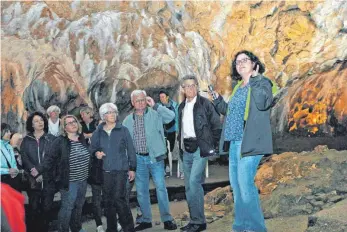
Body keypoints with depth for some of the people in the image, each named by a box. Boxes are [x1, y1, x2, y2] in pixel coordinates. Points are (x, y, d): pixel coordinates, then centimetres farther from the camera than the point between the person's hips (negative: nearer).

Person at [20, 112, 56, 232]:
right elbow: (24, 157, -2)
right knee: (33, 208, 2)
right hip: (33, 180, 1)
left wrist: (42, 173, -11)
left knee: (47, 207, 3)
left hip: (48, 179, -1)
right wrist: (34, 171, -15)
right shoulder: (26, 140, 8)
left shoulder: (51, 139, 4)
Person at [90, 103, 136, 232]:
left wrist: (132, 168, 0)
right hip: (105, 171, 3)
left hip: (121, 169, -3)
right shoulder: (98, 132, 5)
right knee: (108, 200, 9)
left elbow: (130, 150, 1)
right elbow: (92, 148, 15)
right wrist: (96, 153, -8)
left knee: (119, 198, -12)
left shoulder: (123, 130, -1)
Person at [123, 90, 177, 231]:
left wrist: (155, 105, -17)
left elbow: (171, 116, -21)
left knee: (161, 188, -4)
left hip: (155, 157, -3)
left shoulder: (155, 114, -3)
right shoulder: (128, 120, 7)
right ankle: (146, 220, 22)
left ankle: (167, 219, 7)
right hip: (138, 159, 4)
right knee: (141, 191, 9)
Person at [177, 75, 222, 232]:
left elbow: (217, 125, -5)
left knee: (194, 182, -17)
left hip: (200, 149, -7)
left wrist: (211, 144, -6)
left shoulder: (205, 103, -4)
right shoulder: (181, 107, 14)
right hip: (186, 150, 7)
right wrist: (181, 142, 13)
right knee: (189, 186, 8)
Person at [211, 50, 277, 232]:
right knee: (236, 184, 12)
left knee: (245, 183, -12)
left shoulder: (262, 82, -3)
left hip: (250, 141, -8)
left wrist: (254, 80, -16)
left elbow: (262, 103, -23)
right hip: (235, 142, 9)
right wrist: (217, 99, 20)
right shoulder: (238, 87, 19)